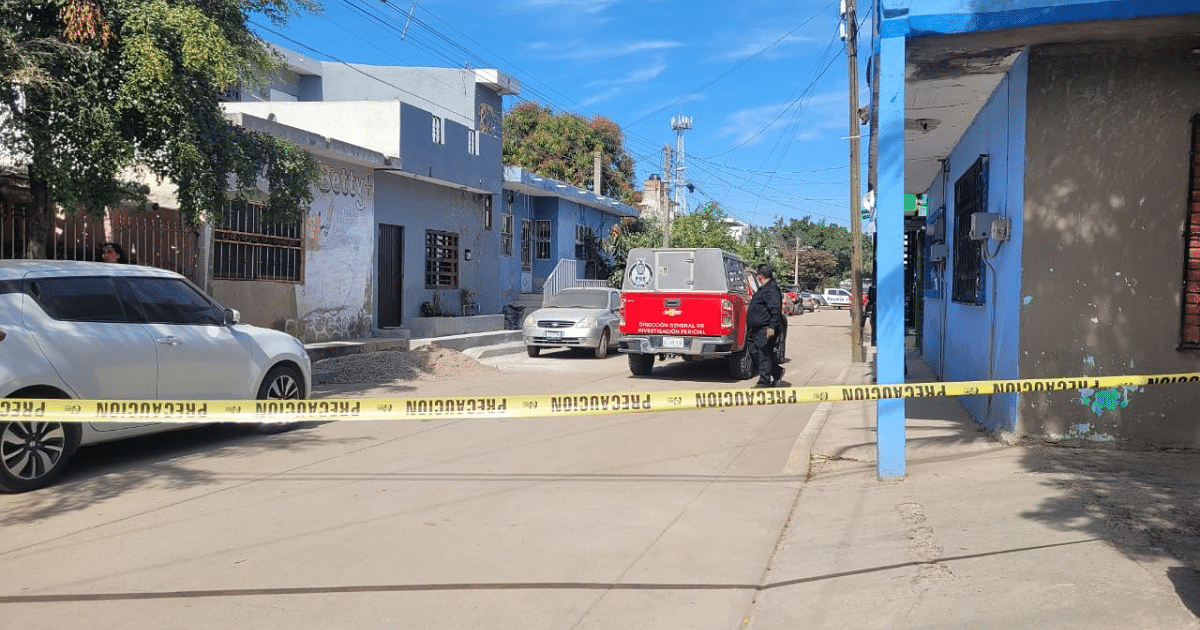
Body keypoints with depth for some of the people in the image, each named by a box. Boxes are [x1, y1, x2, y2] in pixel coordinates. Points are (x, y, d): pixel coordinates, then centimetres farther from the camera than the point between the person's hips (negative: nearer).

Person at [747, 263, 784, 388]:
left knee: (764, 355, -6)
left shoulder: (772, 289, -13)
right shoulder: (764, 289, 20)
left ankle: (764, 381, 0)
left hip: (766, 330, -11)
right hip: (758, 329, 11)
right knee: (756, 352, 12)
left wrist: (772, 327, -28)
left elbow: (776, 310, -21)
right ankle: (777, 372, 23)